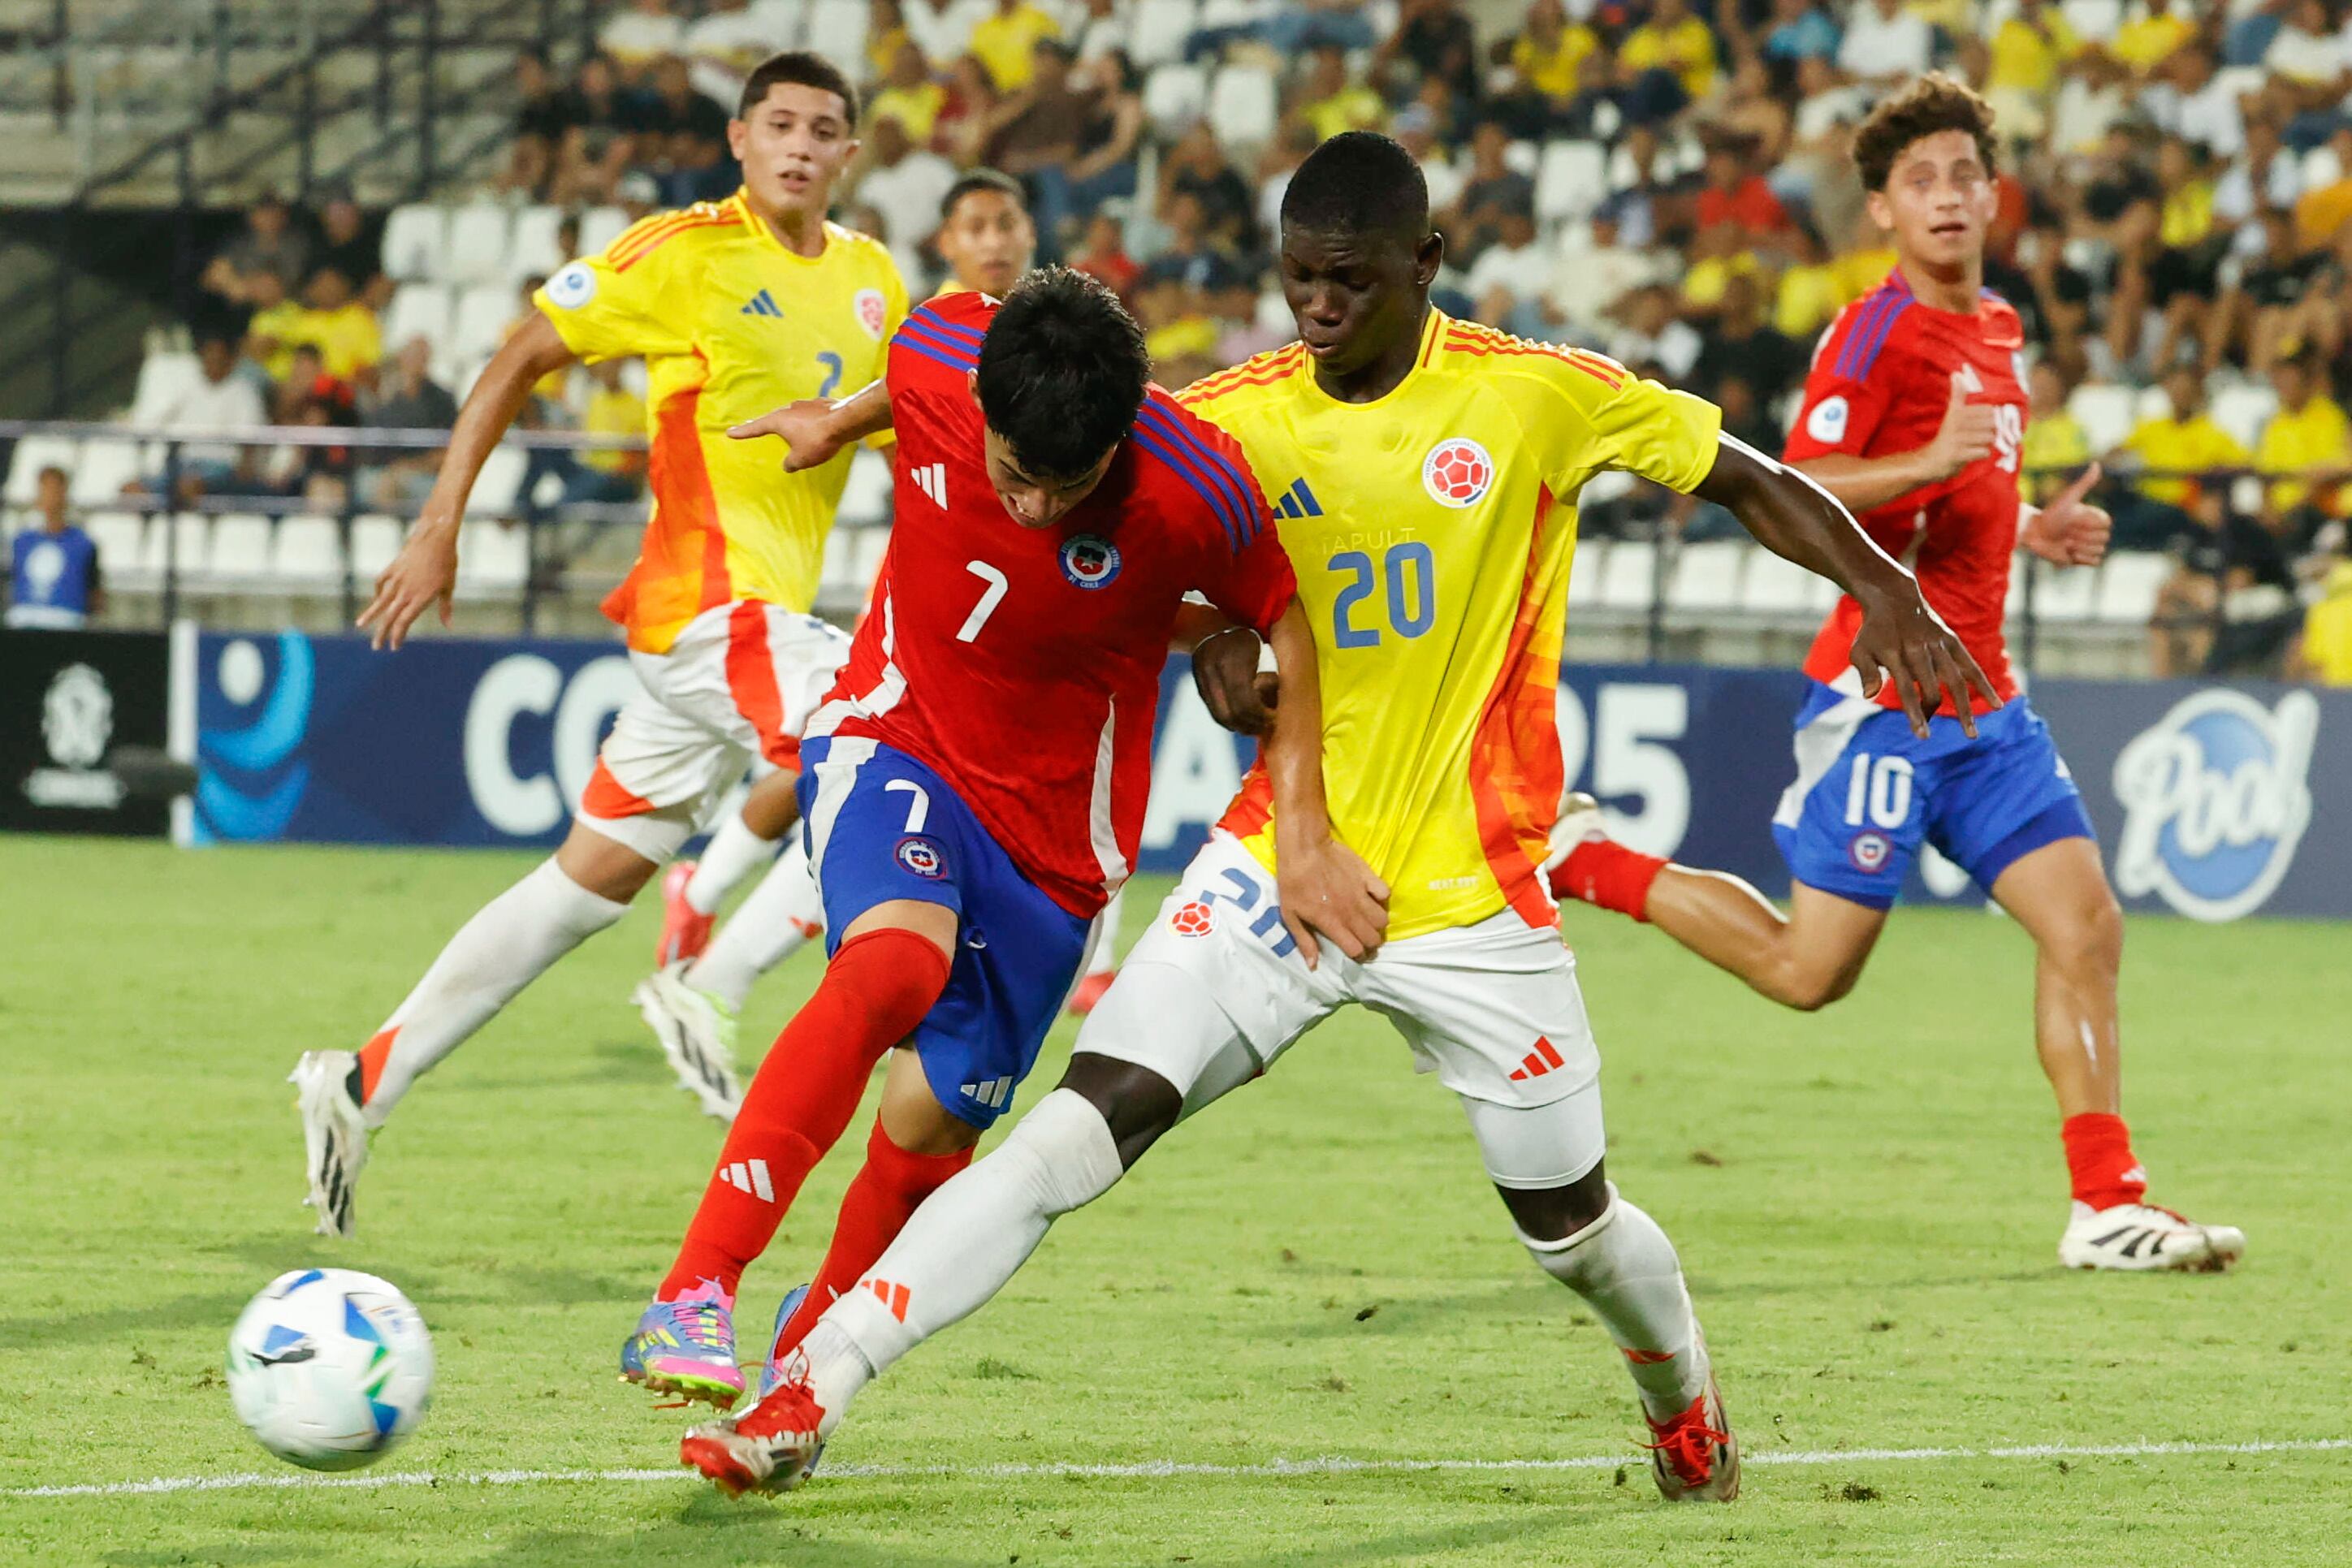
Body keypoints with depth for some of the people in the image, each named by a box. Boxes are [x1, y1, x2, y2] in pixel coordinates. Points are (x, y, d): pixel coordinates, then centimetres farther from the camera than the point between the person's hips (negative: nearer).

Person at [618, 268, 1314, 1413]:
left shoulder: (1196, 497, -25)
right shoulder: (939, 358, -18)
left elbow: (1288, 625, -9)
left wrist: (1304, 841, -14)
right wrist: (839, 421, 28)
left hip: (1054, 835, 1)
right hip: (896, 743, -1)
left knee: (929, 1124, 0)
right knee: (896, 962, -32)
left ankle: (819, 1330, 34)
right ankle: (691, 1304, -40)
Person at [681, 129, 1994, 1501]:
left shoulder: (1539, 397, -7)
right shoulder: (1231, 419, -2)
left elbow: (1750, 482, 2)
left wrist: (1885, 588, -8)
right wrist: (1216, 647, -5)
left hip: (1471, 893, -1)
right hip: (1279, 866, 1)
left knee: (1568, 1222, 10)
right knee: (1083, 1125, -15)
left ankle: (1688, 1399, 44)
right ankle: (807, 1397, -19)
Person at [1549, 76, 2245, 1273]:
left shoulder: (1998, 330, 15)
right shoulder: (1878, 331, -11)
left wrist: (2035, 532, 14)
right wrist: (1925, 463, -32)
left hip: (1983, 701, 7)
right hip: (1884, 694, -7)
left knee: (2085, 925, -3)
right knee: (1809, 972, -3)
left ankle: (2107, 1206, -1)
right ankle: (1587, 860, 16)